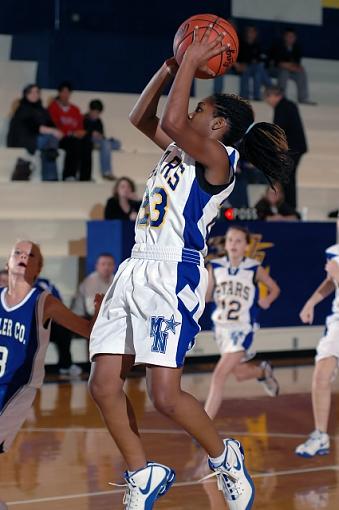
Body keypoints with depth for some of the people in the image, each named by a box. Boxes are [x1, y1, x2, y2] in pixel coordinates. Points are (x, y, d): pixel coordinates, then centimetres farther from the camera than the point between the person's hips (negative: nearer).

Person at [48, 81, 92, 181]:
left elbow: (81, 125, 17)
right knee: (74, 143, -36)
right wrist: (71, 133, -16)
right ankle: (69, 176, -42)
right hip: (61, 138, -4)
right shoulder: (53, 107, 6)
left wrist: (81, 132, -9)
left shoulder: (75, 109, 23)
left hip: (76, 137, 4)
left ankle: (85, 177, -36)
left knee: (87, 142, -28)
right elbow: (55, 125, -6)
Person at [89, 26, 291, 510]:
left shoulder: (217, 156, -7)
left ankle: (225, 457, 13)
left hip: (174, 274, -9)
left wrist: (192, 62, -10)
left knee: (166, 395, -13)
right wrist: (172, 67, 18)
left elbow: (172, 120, -22)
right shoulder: (180, 150, 18)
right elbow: (141, 117, 28)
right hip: (137, 270, 9)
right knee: (103, 385, 2)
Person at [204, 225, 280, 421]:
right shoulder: (215, 267, -2)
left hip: (242, 329, -4)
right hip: (221, 327, 4)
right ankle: (264, 371, 54)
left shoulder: (254, 269, -8)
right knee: (240, 374, 19)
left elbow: (275, 288, 6)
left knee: (219, 375, -15)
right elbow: (206, 296, 2)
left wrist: (267, 300, -14)